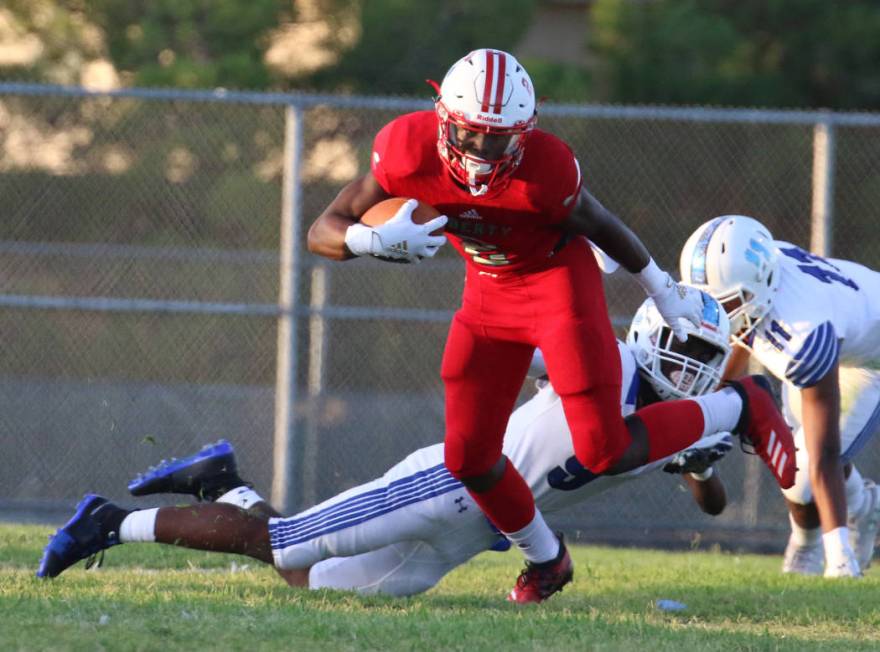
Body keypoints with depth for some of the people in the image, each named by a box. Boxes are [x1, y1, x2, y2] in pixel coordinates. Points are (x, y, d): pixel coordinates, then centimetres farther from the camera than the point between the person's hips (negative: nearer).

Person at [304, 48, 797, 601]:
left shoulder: (545, 167, -31)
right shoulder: (407, 150, -23)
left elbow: (599, 224, -11)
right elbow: (324, 233, -18)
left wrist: (662, 290, 5)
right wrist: (375, 241, -41)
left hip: (559, 281, -4)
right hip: (489, 293, 4)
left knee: (606, 453, -10)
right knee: (469, 457, 0)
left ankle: (741, 407, 13)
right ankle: (546, 559, 29)